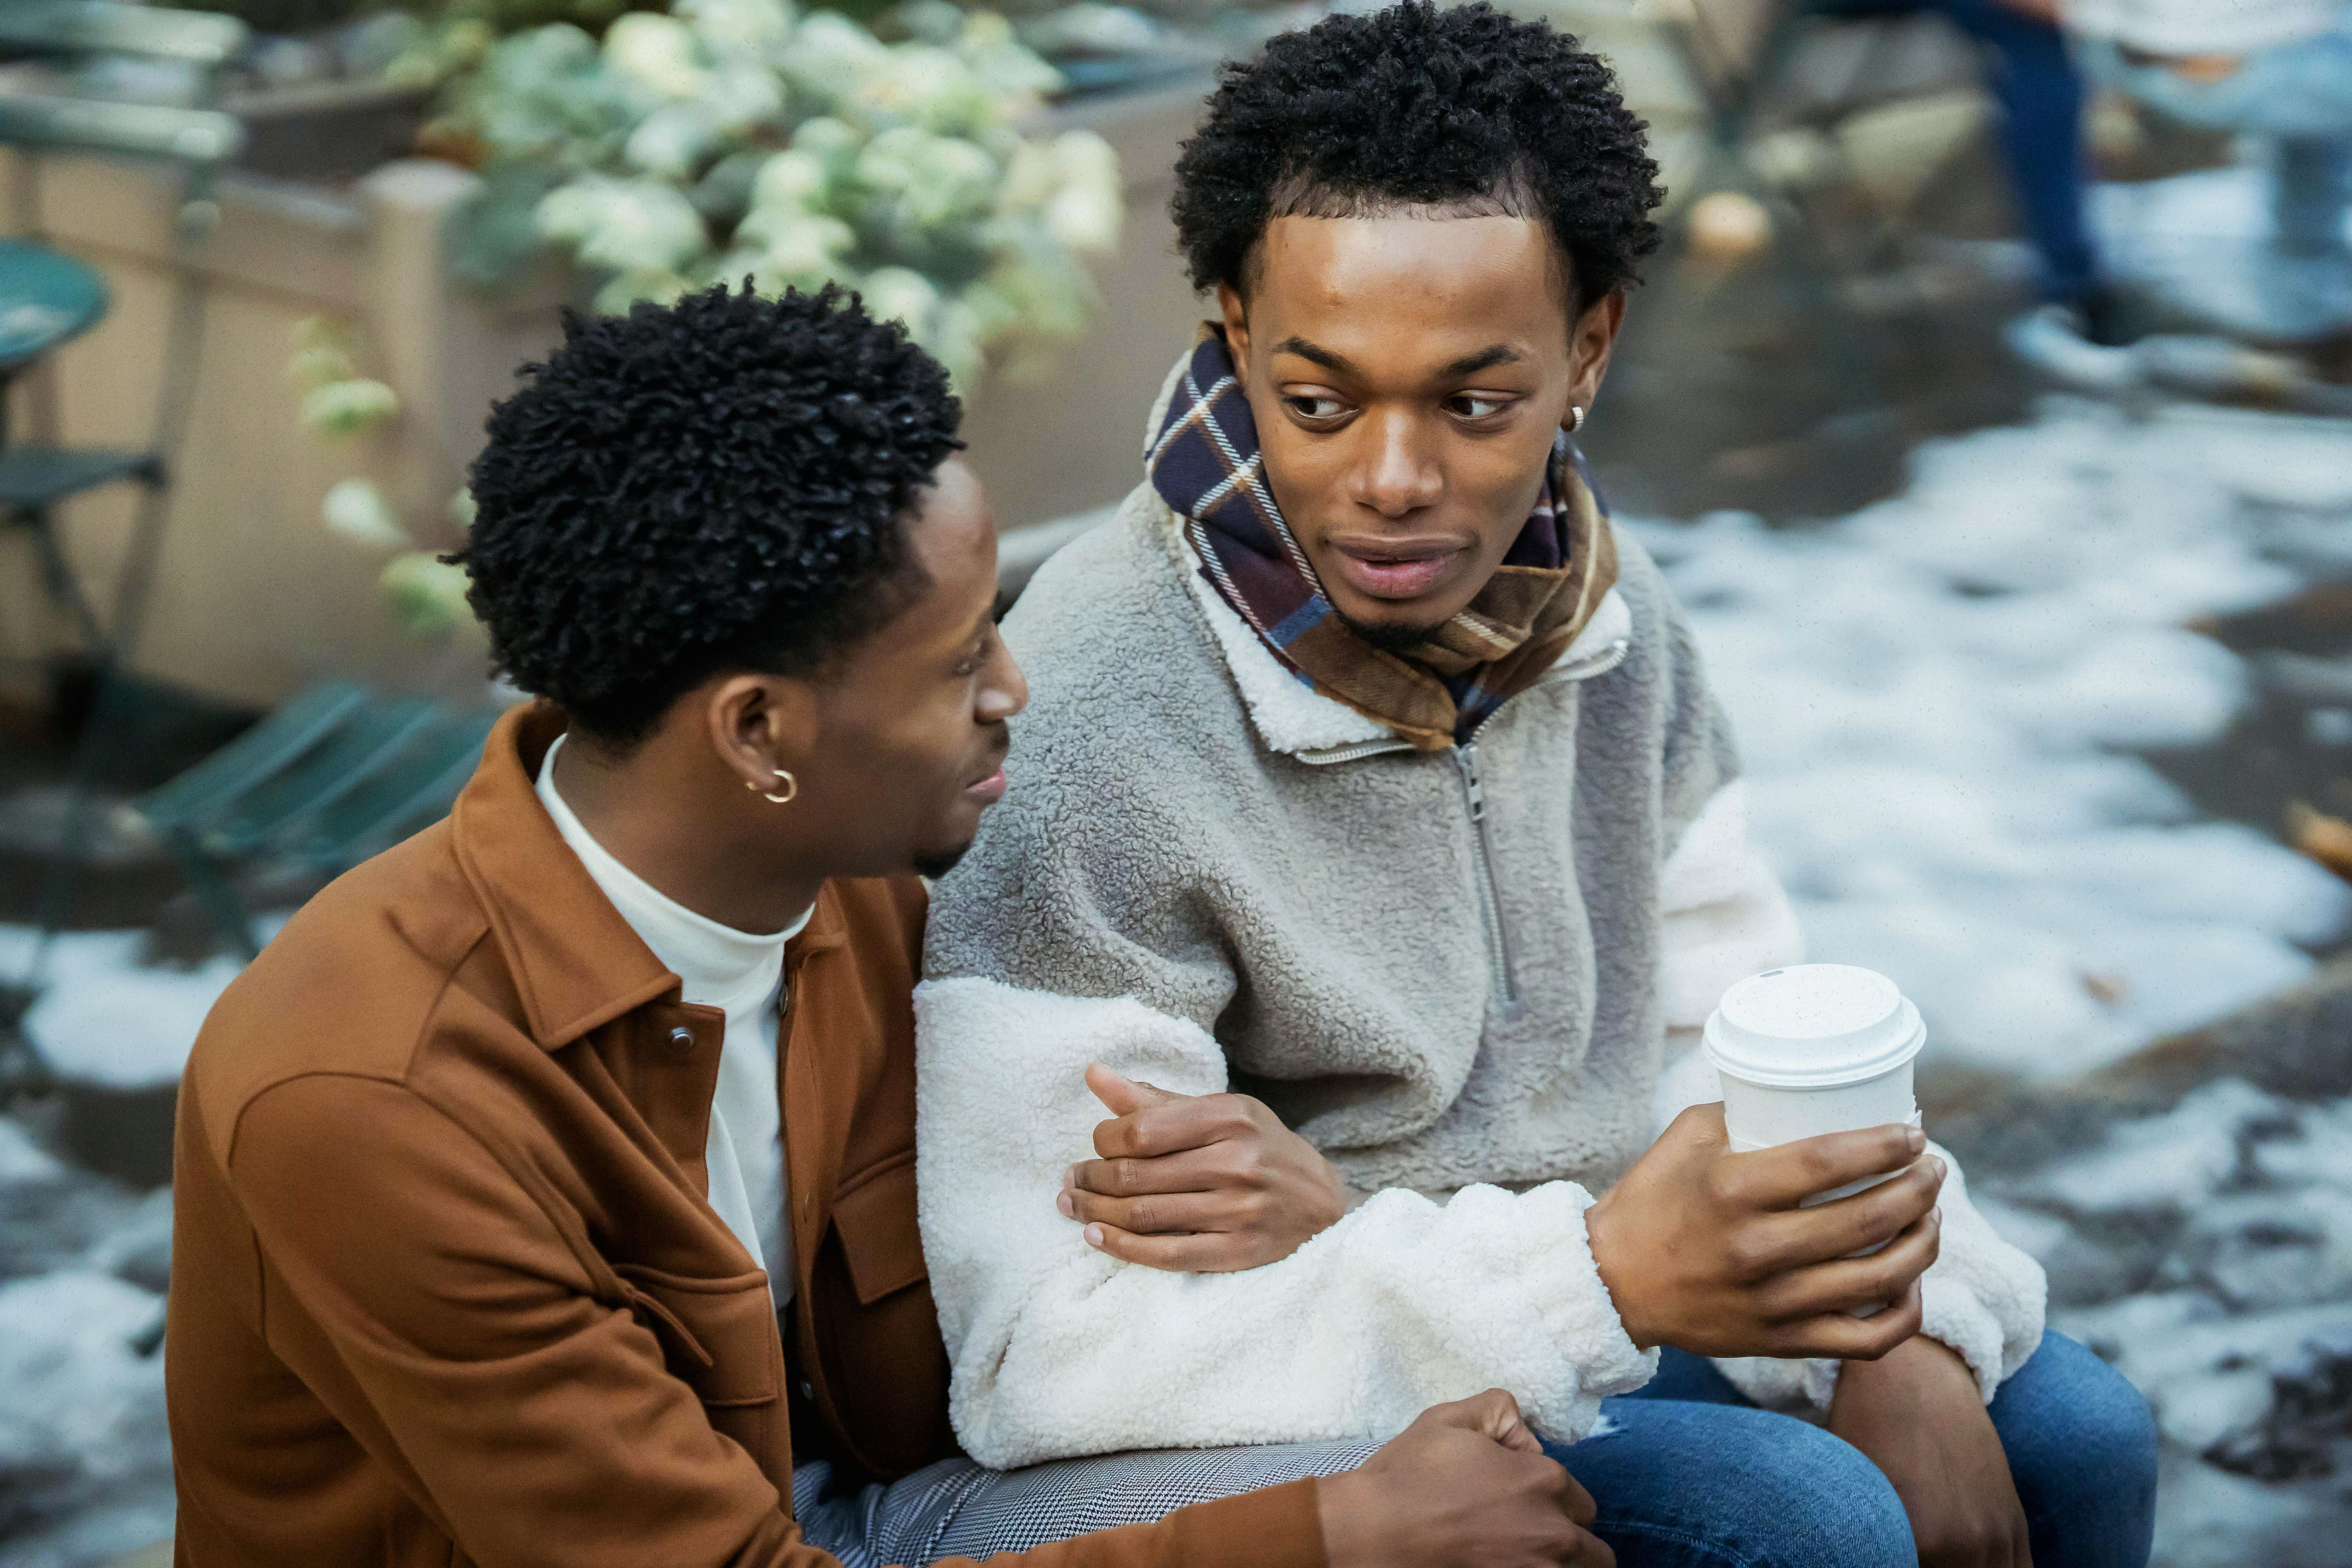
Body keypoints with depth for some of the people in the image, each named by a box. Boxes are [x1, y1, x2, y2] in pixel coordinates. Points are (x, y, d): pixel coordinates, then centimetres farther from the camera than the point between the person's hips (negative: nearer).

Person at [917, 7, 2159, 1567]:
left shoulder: (1595, 598, -4)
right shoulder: (1093, 729, -27)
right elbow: (1048, 1352, -29)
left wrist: (1896, 1341, -13)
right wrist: (1610, 1275, -35)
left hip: (1596, 1277, 7)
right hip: (1311, 1400, -7)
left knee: (2073, 1435, 5)